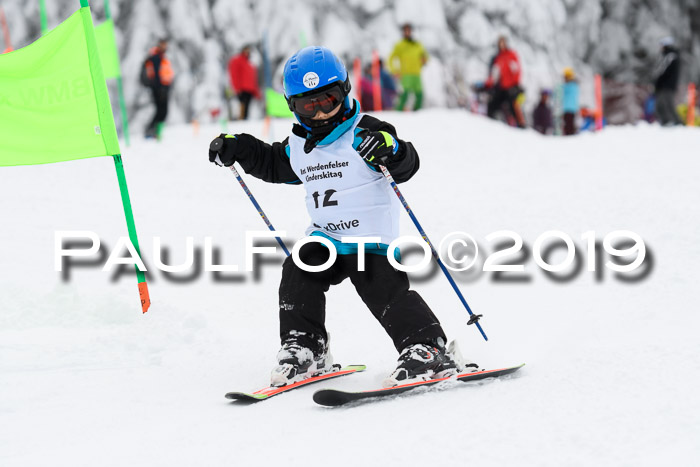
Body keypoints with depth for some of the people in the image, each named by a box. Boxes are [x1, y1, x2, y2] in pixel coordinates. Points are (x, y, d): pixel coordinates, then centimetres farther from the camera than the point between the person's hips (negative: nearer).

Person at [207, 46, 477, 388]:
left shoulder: (365, 134, -13)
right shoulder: (298, 146, 8)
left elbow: (407, 165, -22)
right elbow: (273, 164, 28)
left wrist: (390, 150, -44)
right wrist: (236, 149, 17)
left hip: (371, 238, -6)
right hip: (325, 239, 6)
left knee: (383, 292, -18)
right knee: (297, 276, -10)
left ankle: (429, 351, -11)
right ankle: (303, 349, 3)